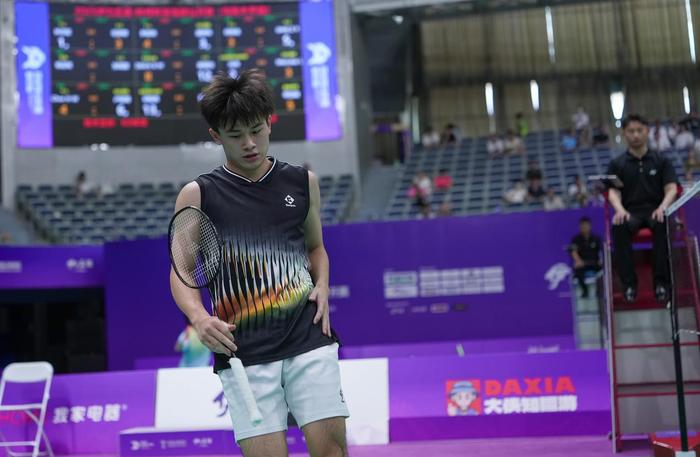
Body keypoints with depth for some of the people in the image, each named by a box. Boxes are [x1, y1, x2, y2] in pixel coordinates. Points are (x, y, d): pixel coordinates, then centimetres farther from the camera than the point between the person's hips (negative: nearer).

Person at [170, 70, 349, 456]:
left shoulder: (302, 182, 12)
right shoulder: (198, 195, 4)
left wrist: (322, 287, 6)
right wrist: (199, 317, -16)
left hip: (309, 339, 2)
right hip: (243, 353, -2)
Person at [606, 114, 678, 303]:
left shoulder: (661, 161, 12)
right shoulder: (617, 164, 12)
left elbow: (671, 188, 2)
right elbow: (613, 192, 1)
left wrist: (663, 207, -21)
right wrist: (620, 210, -22)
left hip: (655, 211, 0)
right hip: (631, 212, 0)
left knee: (663, 224, -38)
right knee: (619, 226, -36)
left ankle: (661, 281, -33)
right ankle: (629, 282, -32)